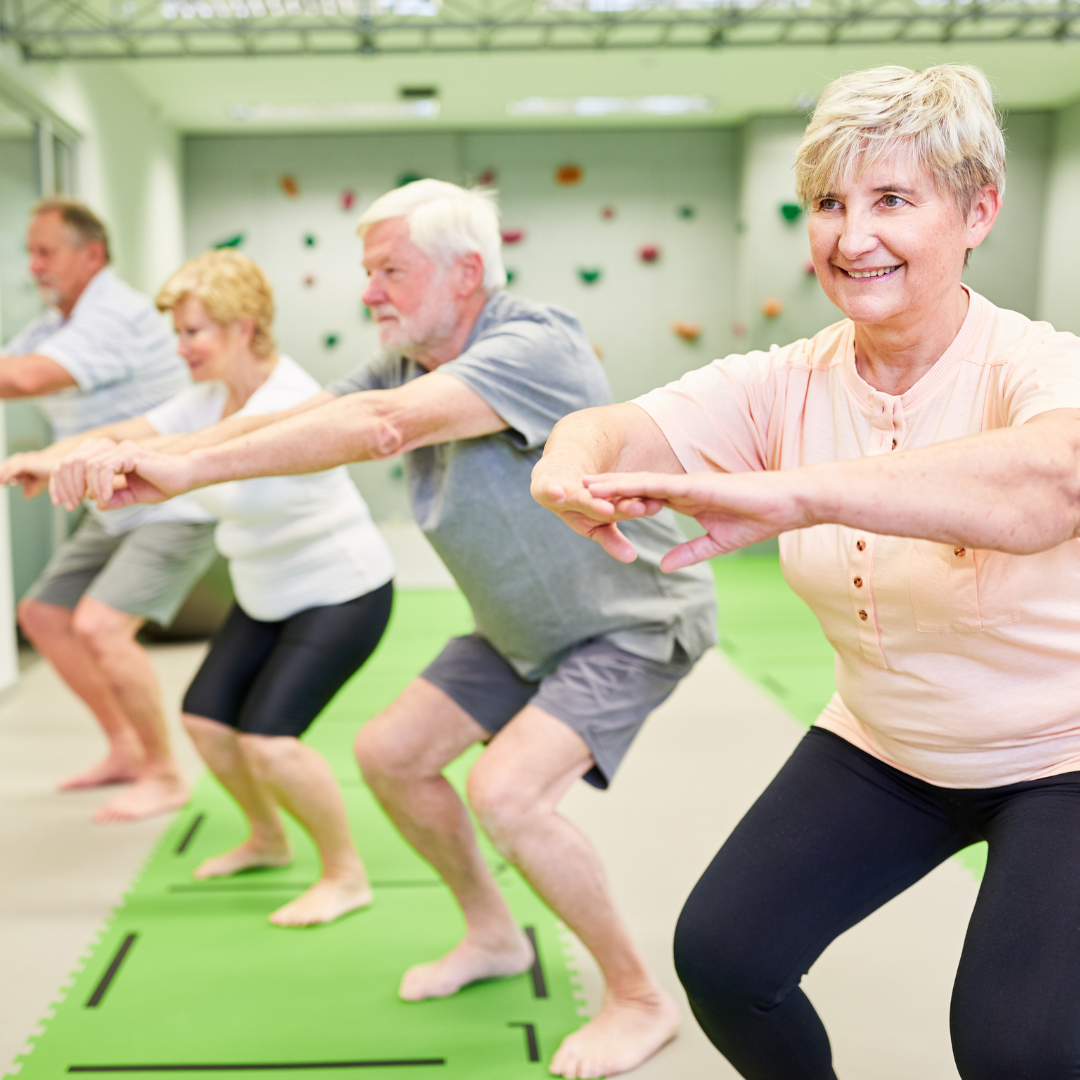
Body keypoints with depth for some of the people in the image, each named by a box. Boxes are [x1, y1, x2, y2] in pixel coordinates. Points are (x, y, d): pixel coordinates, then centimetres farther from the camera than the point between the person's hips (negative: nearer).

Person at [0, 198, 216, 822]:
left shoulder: (116, 315, -20)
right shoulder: (56, 324, 11)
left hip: (175, 508, -10)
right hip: (116, 511, 10)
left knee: (99, 626, -23)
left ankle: (165, 776, -5)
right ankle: (126, 749, 25)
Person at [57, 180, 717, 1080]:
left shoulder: (536, 346, -28)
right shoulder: (412, 367, -1)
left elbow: (378, 425, -40)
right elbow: (280, 424, -9)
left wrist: (188, 471, -40)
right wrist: (129, 457, -23)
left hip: (633, 624, -9)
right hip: (524, 629, 9)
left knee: (506, 789, -24)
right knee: (390, 752, 8)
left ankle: (639, 1002, -1)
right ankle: (493, 935, 30)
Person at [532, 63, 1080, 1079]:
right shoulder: (788, 386, -9)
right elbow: (620, 427, -22)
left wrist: (792, 492, -59)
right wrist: (576, 462, -46)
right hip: (879, 750, 4)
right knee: (721, 954, -5)